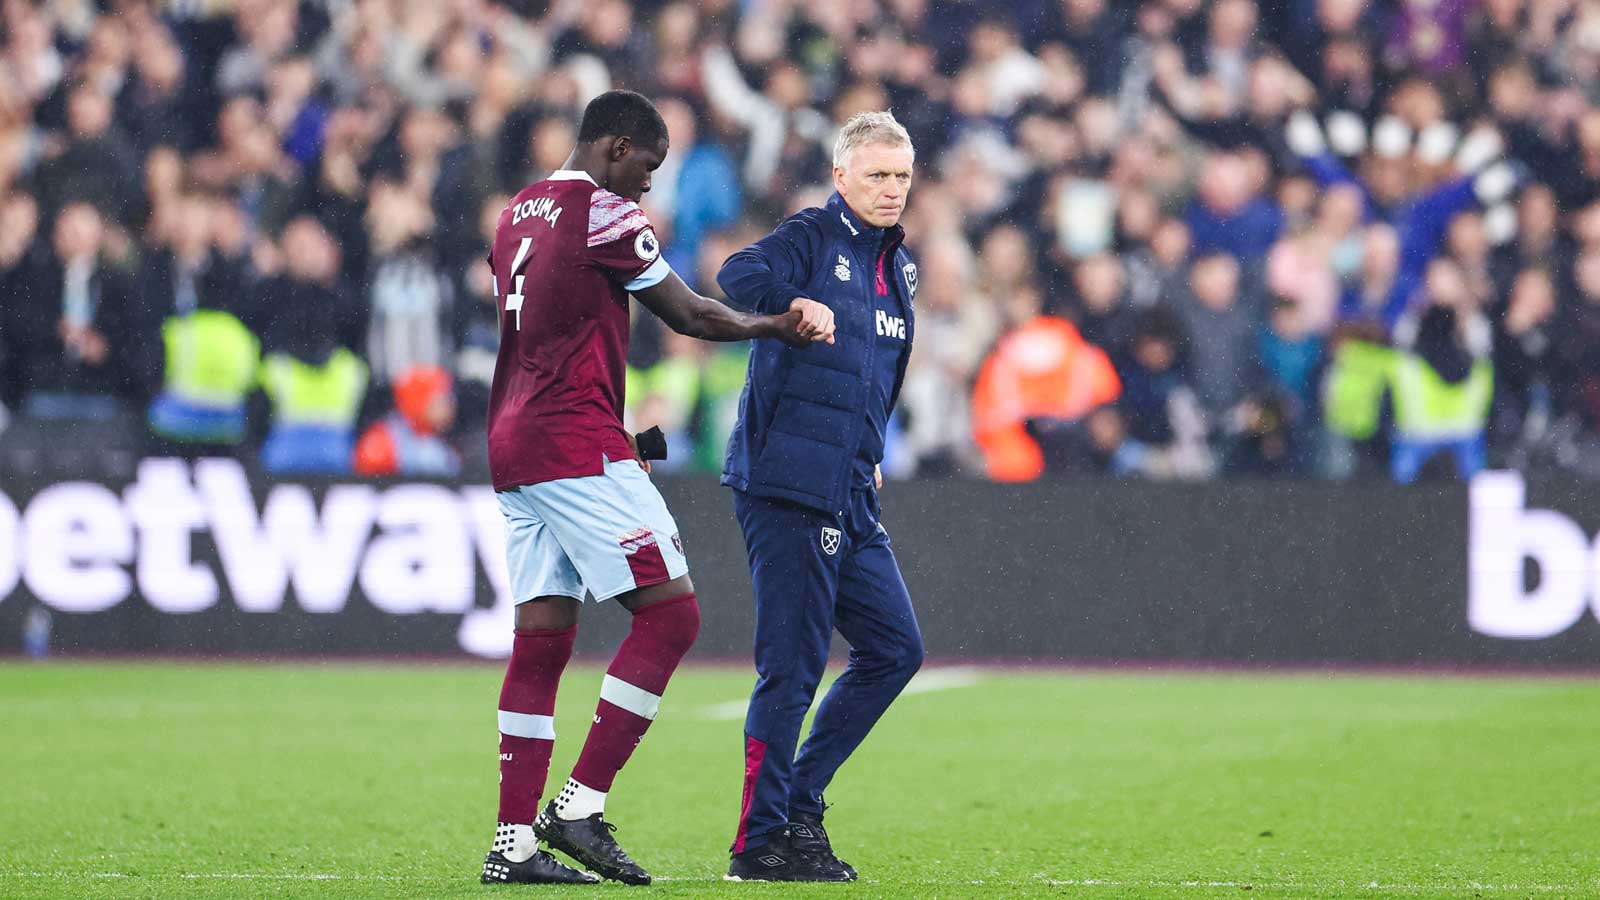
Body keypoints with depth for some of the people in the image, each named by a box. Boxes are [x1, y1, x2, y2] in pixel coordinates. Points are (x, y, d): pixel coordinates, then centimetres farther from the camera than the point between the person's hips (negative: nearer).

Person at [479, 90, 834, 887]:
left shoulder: (516, 216, 18)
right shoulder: (605, 214, -7)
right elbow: (687, 315, -2)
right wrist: (777, 326, 14)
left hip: (513, 447, 9)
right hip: (579, 445, -9)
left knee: (541, 638, 7)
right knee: (669, 613, -6)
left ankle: (513, 842, 3)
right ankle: (581, 805, -12)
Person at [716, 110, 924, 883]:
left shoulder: (897, 267, 18)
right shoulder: (814, 238, -7)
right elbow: (739, 278, -27)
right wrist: (796, 306, -43)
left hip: (850, 498, 9)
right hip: (787, 485, -9)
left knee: (894, 649, 9)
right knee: (792, 667, -6)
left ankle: (799, 806, 17)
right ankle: (760, 842, 1)